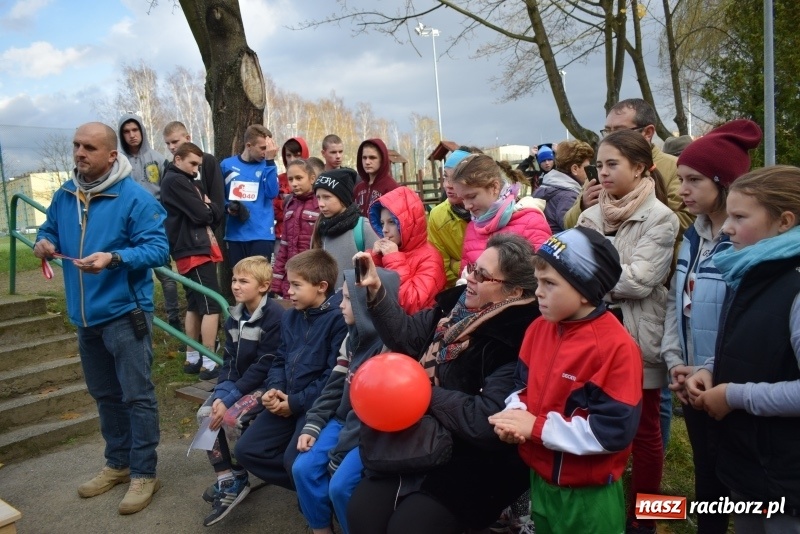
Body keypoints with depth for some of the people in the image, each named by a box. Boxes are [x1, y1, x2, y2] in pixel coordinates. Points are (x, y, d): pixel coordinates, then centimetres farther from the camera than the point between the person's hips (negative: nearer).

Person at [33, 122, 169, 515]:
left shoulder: (135, 198, -14)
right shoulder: (64, 195, 7)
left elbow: (158, 249, -18)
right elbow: (50, 230, 21)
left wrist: (114, 258, -32)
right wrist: (44, 242, -3)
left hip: (125, 312, -7)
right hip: (85, 315, 7)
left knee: (137, 395, 0)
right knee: (104, 394, 19)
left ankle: (144, 473, 13)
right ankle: (118, 463, 35)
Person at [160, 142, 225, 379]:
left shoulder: (184, 181, 21)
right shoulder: (175, 181, -10)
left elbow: (216, 214, 14)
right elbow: (202, 214, -17)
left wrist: (207, 207, -6)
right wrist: (209, 207, 2)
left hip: (194, 249, 10)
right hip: (194, 251, -10)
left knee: (195, 305, 13)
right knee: (212, 305, -9)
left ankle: (192, 358, 21)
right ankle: (209, 363, -7)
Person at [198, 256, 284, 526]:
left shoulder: (274, 315, -20)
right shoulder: (235, 316, 7)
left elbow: (264, 367, -22)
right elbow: (229, 360, 6)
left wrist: (230, 398, -22)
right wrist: (220, 394, -12)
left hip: (267, 385, -8)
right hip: (240, 383, 8)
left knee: (232, 417, -26)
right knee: (206, 414, -9)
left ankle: (239, 479, 0)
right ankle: (226, 481, -1)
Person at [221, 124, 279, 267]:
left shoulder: (266, 166, 3)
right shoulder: (227, 165, 5)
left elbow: (272, 193, -14)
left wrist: (270, 161, -17)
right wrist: (227, 207, -7)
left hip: (262, 234, -1)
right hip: (235, 234, 2)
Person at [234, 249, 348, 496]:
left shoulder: (339, 318, -16)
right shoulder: (290, 317, 13)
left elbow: (336, 375, -21)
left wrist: (296, 402, -15)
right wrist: (273, 389, -3)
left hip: (318, 405, -9)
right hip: (287, 401, 9)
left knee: (295, 461, -25)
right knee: (246, 450, 4)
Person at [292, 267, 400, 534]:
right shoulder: (354, 336, 7)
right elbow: (335, 386, 9)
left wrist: (340, 453, -17)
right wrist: (312, 425, -1)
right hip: (345, 419, 8)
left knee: (341, 485, -20)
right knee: (304, 468, -5)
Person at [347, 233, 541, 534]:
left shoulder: (517, 343, -22)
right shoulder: (460, 303, 2)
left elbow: (487, 421, -26)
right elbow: (406, 335, 9)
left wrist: (426, 393, -16)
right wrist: (376, 290, -5)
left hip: (469, 464, -7)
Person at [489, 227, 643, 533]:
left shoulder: (616, 347, -23)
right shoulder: (538, 329, -2)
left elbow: (615, 431, -25)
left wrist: (538, 427, -25)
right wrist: (515, 415, -12)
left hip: (589, 495, -6)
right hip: (540, 479, 6)